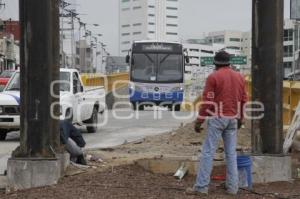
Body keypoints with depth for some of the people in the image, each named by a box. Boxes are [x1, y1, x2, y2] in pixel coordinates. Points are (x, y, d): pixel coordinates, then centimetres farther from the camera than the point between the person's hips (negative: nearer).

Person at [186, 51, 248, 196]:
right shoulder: (239, 77, 8)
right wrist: (240, 118, 23)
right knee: (231, 153, 9)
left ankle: (201, 186, -4)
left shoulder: (213, 77, -8)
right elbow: (243, 100, 11)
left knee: (208, 152, -3)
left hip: (217, 118, -5)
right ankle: (232, 186, 10)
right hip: (232, 119, 5)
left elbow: (207, 102, -12)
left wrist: (199, 121, -6)